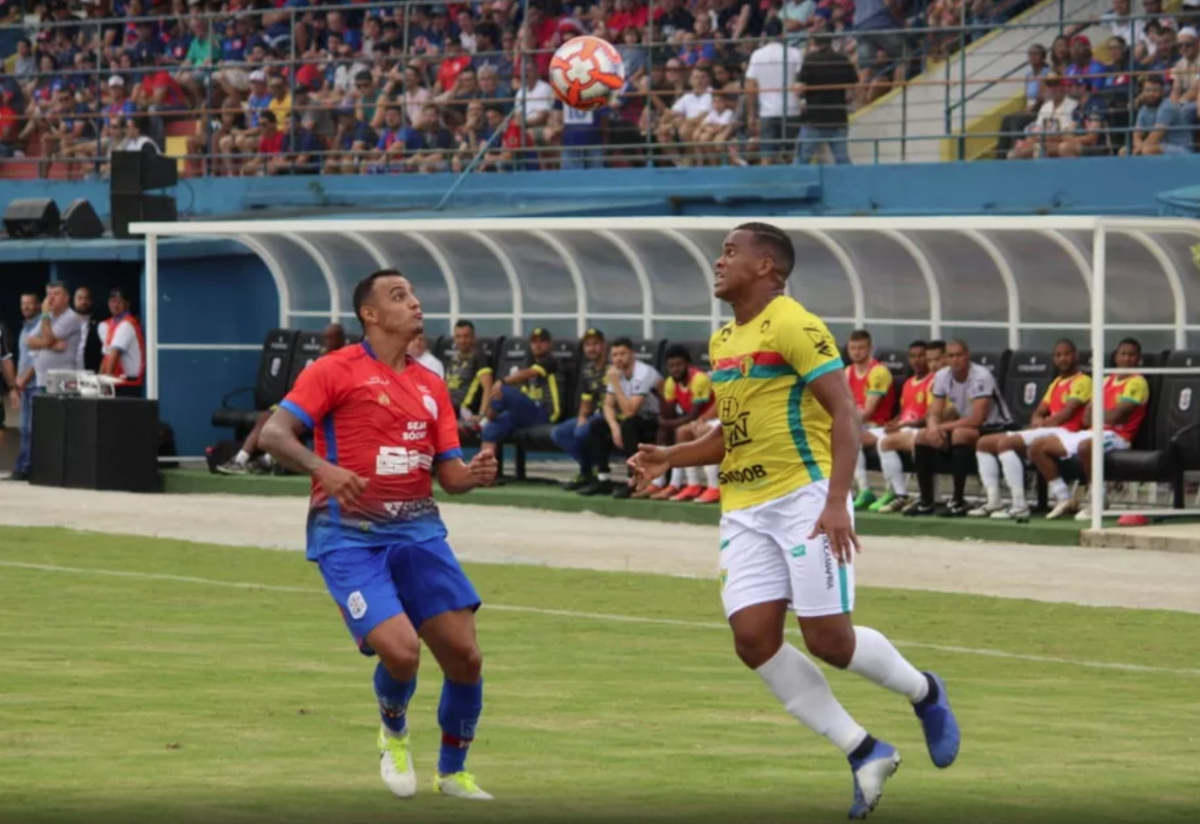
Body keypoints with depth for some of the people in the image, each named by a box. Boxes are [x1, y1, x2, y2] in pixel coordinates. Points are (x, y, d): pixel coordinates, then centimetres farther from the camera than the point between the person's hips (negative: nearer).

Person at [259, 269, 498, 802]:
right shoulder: (337, 371, -3)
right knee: (400, 649, -22)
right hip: (350, 534, -5)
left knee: (464, 656, -1)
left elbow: (449, 475, 13)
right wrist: (322, 468, -28)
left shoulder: (431, 386, 14)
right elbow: (273, 433, -10)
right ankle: (393, 731, 14)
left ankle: (452, 773, 23)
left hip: (417, 531, 5)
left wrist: (477, 475, -10)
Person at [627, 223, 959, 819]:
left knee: (828, 639, -10)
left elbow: (845, 415, -16)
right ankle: (863, 752, 3)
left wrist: (836, 503, -24)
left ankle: (925, 693, 21)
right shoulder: (722, 342, 15)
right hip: (744, 510, 8)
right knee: (753, 638, -7)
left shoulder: (793, 327, -11)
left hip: (804, 496, -8)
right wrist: (672, 459, 10)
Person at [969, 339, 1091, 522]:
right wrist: (1036, 421, 1)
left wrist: (1042, 424, -6)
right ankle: (994, 502, -6)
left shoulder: (1082, 381, -2)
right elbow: (1039, 413, 24)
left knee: (1005, 443, -30)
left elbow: (1067, 413, -13)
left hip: (1063, 432, -10)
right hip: (1045, 432, 10)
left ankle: (1019, 506, -36)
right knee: (984, 443, 4)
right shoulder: (1056, 382, 26)